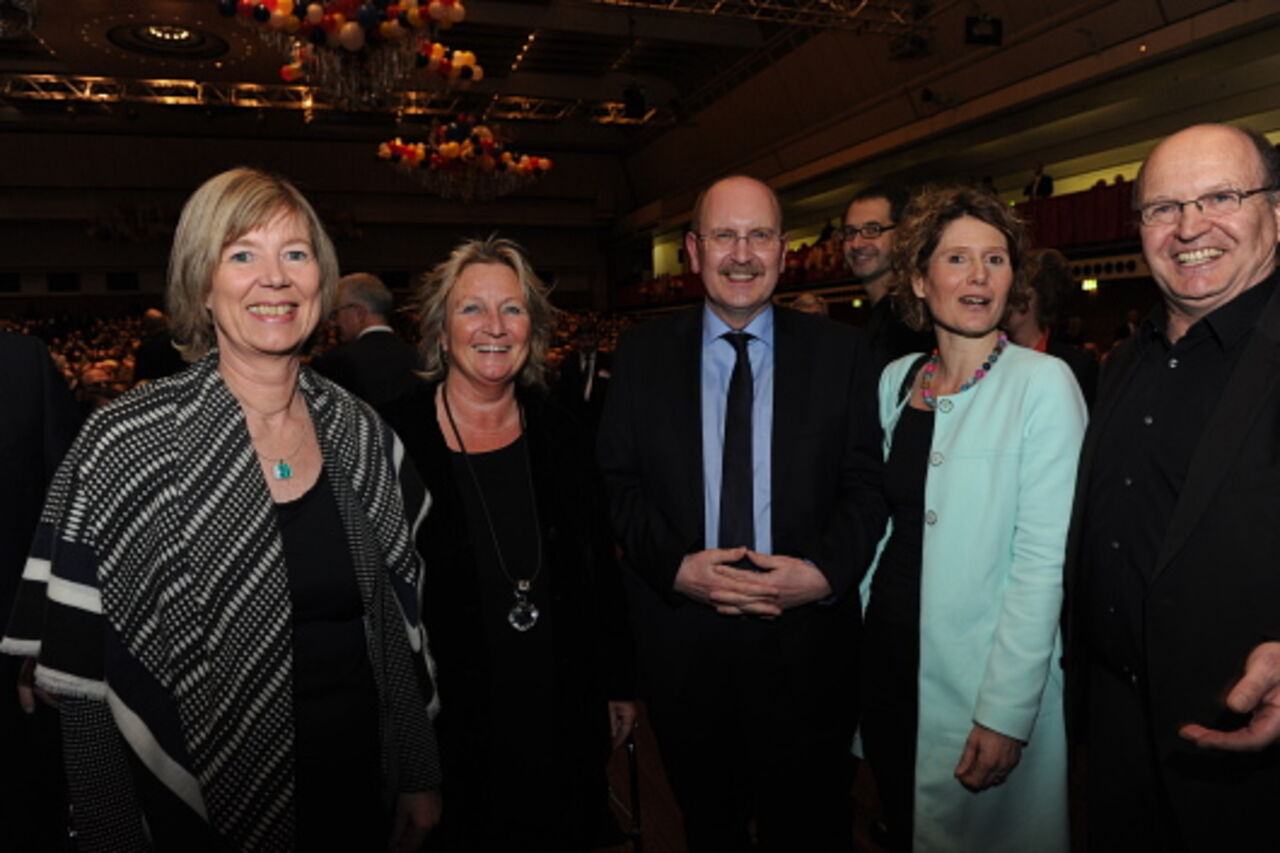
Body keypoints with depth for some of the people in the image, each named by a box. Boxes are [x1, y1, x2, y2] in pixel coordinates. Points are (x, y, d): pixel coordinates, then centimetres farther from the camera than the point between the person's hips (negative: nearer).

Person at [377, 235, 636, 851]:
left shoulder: (561, 436, 0)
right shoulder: (390, 439, -11)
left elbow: (601, 573, 5)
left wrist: (618, 686, 9)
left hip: (564, 718, 3)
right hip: (449, 725, -3)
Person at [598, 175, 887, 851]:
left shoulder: (840, 351, 0)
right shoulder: (642, 353, 1)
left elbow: (866, 484, -2)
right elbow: (618, 483, -1)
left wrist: (823, 571, -17)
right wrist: (677, 566, -16)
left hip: (804, 640, 0)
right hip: (681, 640, 1)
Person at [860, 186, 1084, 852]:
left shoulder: (1043, 383, -13)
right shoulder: (896, 379, 3)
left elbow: (1044, 560, -17)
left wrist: (1005, 714, -19)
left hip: (985, 675, -5)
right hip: (887, 657, 5)